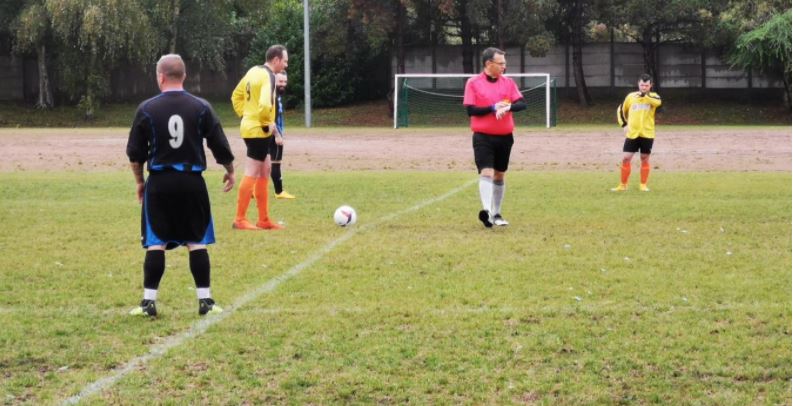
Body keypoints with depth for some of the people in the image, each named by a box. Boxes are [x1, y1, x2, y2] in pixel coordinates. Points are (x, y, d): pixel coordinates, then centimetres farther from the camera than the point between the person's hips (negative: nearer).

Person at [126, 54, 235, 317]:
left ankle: (149, 302, 4)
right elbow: (220, 147, 1)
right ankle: (205, 301, 7)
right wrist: (230, 171, 19)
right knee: (197, 242, 7)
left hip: (159, 183, -1)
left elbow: (135, 153, 2)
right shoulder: (201, 107, -2)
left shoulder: (147, 109, -4)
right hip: (192, 182, 1)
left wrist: (139, 181, 17)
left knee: (156, 243, 4)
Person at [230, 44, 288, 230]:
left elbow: (236, 95, 19)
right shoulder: (269, 76, -17)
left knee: (265, 171, 15)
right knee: (252, 174, -5)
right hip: (259, 131, -10)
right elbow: (265, 105, -30)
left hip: (249, 127, 10)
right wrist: (269, 124, -15)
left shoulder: (253, 71, 11)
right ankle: (240, 220, -2)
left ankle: (264, 219, 19)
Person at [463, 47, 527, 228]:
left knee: (499, 176, 13)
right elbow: (470, 109, -11)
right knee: (486, 173, -19)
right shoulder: (473, 83, -4)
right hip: (483, 137, -4)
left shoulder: (508, 82, 6)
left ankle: (496, 214, 23)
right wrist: (493, 108, -19)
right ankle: (487, 211, -30)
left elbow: (522, 104, -3)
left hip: (505, 137, 5)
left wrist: (508, 107, -23)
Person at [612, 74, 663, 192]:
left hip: (647, 134, -1)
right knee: (626, 158, -2)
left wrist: (644, 95, -37)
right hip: (632, 134, 1)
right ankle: (623, 185, 7)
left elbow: (657, 102, -27)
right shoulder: (631, 96, 5)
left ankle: (643, 185, 16)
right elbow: (621, 110, 18)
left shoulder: (653, 96, -2)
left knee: (645, 159, 5)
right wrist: (624, 124, 6)